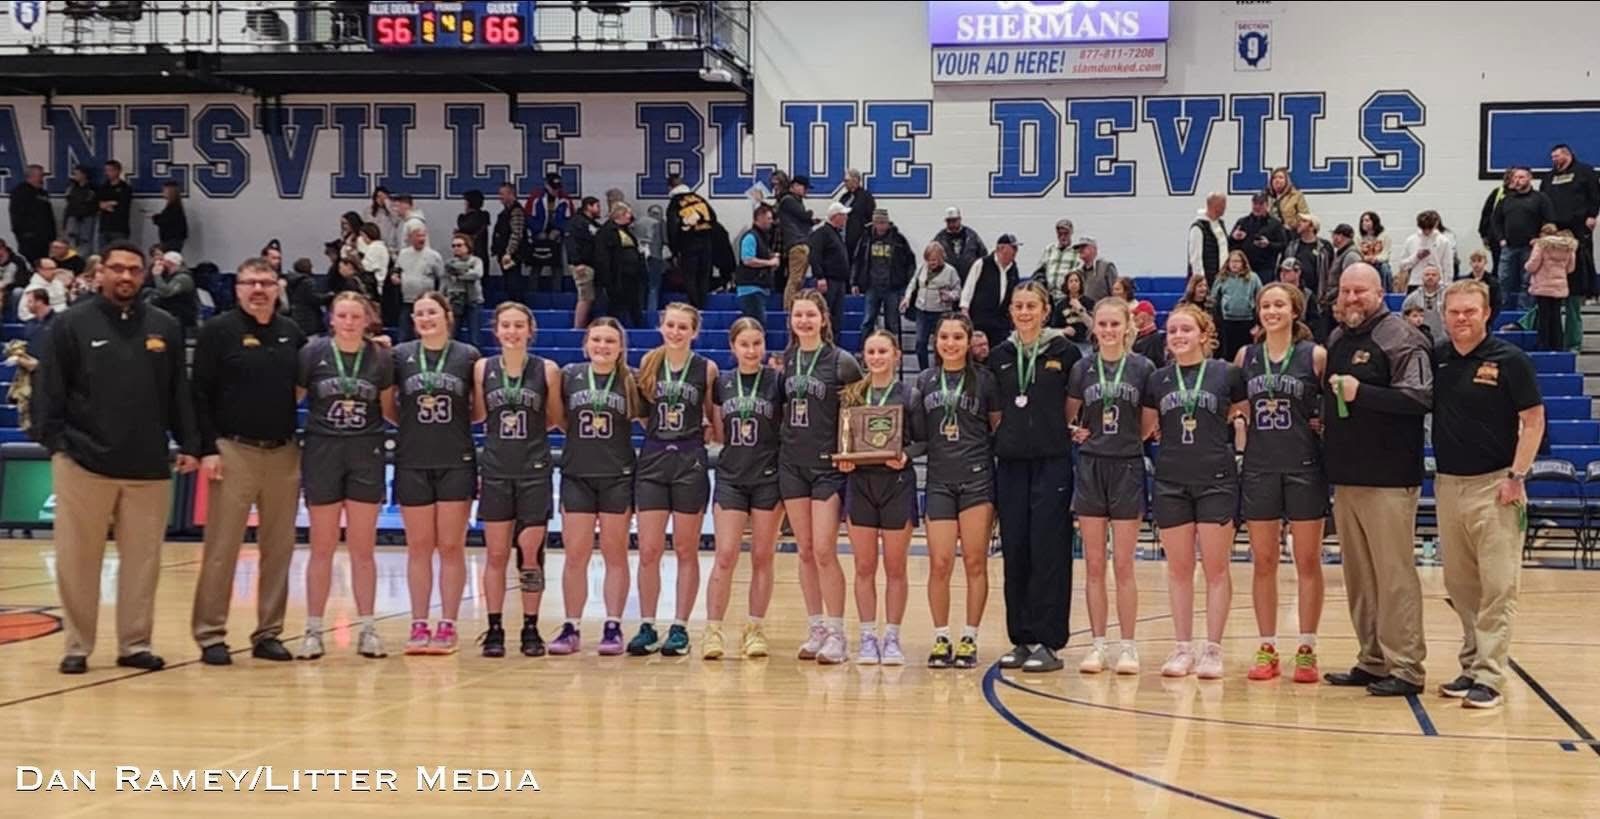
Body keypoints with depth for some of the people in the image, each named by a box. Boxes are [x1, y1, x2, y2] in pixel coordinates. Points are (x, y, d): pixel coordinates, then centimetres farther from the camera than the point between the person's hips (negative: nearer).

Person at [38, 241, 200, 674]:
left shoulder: (166, 328, 9)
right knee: (78, 561, 5)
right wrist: (56, 442, -7)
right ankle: (77, 646, 16)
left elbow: (180, 394, 10)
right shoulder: (72, 325, 2)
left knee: (142, 560, 6)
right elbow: (51, 392, 1)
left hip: (149, 467, 2)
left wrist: (189, 445, 4)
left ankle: (135, 643, 16)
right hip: (84, 463, -2)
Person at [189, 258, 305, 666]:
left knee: (279, 548, 7)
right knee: (222, 548, -1)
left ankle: (269, 633, 15)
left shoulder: (292, 333, 10)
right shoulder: (218, 330, -2)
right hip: (234, 452, -4)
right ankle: (211, 636, 6)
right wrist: (207, 450, -11)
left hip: (284, 453, 4)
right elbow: (200, 394, -6)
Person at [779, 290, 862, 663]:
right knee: (805, 552, 8)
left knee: (824, 551, -9)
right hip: (792, 463, 5)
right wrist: (784, 437, 7)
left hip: (828, 465, -5)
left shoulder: (841, 362, -6)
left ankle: (836, 633, -1)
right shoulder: (785, 360, 8)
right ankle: (815, 629, 15)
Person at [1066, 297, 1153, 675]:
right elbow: (1068, 417, 13)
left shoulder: (1143, 368, -2)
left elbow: (1150, 423, 5)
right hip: (1090, 468, 2)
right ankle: (1097, 644, 12)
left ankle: (1128, 646, 9)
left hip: (1127, 469, -2)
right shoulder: (1082, 369, 4)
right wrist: (1078, 433, -2)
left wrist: (1128, 439, -3)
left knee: (1123, 564, 1)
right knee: (1094, 564, 5)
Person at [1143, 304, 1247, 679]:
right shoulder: (1158, 380, 8)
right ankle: (1182, 647, 14)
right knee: (1179, 567, 6)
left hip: (1216, 480, -2)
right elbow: (1144, 428, 16)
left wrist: (1238, 423, -6)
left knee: (1216, 567, 1)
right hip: (1171, 482, 2)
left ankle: (1213, 648, 8)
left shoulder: (1227, 374, 1)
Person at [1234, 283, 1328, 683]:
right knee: (1263, 562, 7)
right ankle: (1267, 649, 15)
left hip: (1305, 468, -3)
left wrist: (1324, 422, -11)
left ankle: (1306, 650, 12)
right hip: (1259, 468, 3)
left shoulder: (1316, 355, -3)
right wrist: (1239, 419, 0)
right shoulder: (1246, 356, 6)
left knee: (1308, 562, 4)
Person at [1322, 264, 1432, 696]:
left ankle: (1406, 667, 2)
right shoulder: (1336, 339, 16)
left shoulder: (1399, 336, -8)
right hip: (1345, 476, 8)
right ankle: (1372, 661, 20)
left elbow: (1420, 397, -19)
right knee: (1359, 576, 12)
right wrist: (1326, 421, 10)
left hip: (1388, 477, -8)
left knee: (1394, 574, -4)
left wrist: (1361, 393, -22)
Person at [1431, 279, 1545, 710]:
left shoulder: (1509, 360, -6)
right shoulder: (1435, 359, 5)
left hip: (1493, 486, -5)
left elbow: (1533, 420, -6)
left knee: (1497, 586, -5)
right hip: (1448, 485, 5)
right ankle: (1471, 665, 21)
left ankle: (1489, 675, -2)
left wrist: (1517, 475, -11)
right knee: (1459, 586, 11)